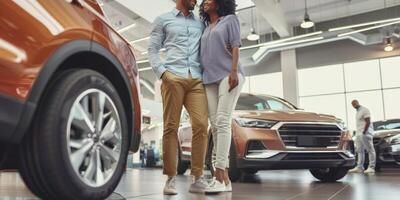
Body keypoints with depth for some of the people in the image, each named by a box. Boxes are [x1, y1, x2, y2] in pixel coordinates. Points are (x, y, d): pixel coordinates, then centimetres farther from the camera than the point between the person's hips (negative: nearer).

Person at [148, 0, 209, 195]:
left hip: (197, 80, 3)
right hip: (173, 78, -2)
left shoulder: (200, 23, 25)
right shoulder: (163, 20, 17)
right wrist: (162, 72, -6)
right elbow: (152, 49, 10)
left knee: (201, 124, -11)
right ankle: (171, 178, 2)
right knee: (171, 127, -5)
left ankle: (198, 177, -5)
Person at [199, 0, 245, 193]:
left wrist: (234, 71, -15)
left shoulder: (230, 19, 12)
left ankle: (220, 174, -20)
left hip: (227, 75, -6)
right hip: (209, 79, 6)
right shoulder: (206, 28, 27)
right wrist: (200, 78, 13)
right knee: (215, 125, -3)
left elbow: (235, 46, 0)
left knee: (222, 122, -17)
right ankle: (224, 178, -2)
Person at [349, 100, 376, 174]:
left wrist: (364, 132, -20)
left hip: (365, 133, -10)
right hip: (359, 134, 10)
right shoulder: (357, 112, 20)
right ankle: (359, 167, 8)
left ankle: (371, 168, -6)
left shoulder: (364, 110, -8)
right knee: (359, 151, 7)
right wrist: (358, 132, 13)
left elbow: (368, 122, -16)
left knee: (370, 150, -5)